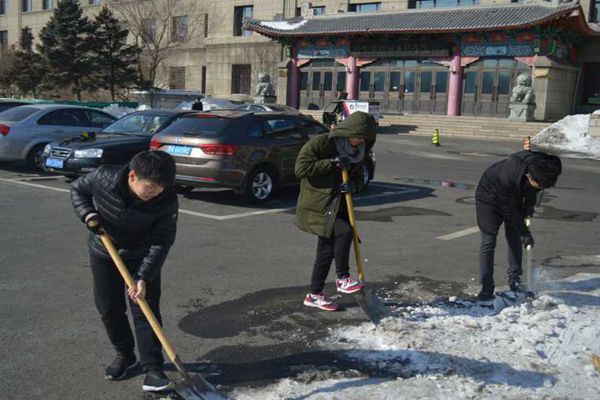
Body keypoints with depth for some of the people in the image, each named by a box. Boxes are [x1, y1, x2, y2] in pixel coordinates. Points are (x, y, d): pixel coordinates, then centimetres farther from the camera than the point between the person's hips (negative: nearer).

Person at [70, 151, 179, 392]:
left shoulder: (167, 201, -29)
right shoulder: (103, 179, -27)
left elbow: (161, 242, -23)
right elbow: (77, 189, -4)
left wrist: (143, 277, -30)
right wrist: (88, 214, -21)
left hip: (141, 257, -2)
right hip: (104, 253, 2)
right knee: (109, 308, 10)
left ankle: (152, 367, 2)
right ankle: (124, 355, 31)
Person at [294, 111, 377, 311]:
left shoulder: (356, 151, 8)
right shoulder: (320, 143, -14)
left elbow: (359, 177, 17)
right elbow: (301, 168, -20)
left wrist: (353, 185, -9)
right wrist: (332, 163, -22)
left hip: (338, 204, 8)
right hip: (318, 204, -8)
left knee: (327, 251, 9)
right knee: (344, 232, -27)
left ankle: (315, 295, 20)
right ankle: (343, 279, -11)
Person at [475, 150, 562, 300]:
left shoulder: (542, 167, -24)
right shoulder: (507, 177, -43)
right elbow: (509, 210, -29)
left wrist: (529, 205, -7)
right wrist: (525, 233, -23)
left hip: (515, 197, 6)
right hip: (490, 197, -6)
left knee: (515, 239, 5)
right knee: (488, 242, -9)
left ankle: (515, 280, 17)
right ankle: (486, 288, -7)